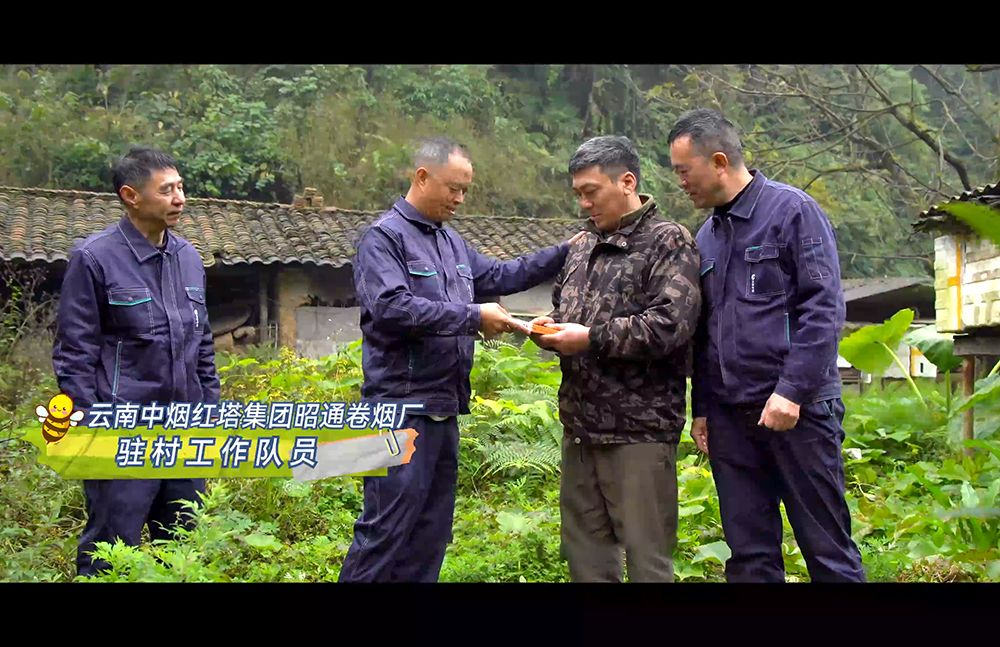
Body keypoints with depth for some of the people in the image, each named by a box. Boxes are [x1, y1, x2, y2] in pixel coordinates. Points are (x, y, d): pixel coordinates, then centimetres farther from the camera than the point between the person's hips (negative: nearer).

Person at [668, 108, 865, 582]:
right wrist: (701, 408, 16)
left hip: (797, 408, -6)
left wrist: (792, 391, -17)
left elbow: (823, 308, -11)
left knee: (827, 548, 0)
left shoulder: (792, 211, -4)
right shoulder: (707, 235, 15)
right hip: (729, 414, 6)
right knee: (750, 553, 9)